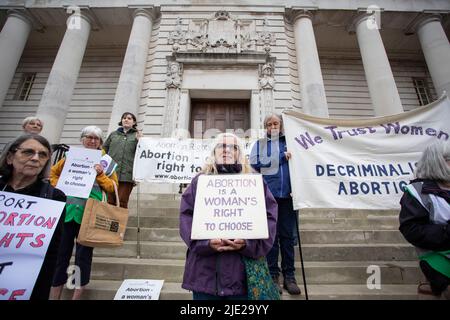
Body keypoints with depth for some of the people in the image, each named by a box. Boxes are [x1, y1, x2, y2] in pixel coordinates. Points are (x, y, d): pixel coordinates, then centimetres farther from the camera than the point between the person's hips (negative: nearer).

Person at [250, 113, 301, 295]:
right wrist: (282, 156, -5)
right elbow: (254, 164, -4)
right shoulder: (259, 144, 11)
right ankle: (273, 275, 16)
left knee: (287, 235, 6)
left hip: (288, 193, 1)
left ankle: (289, 275, 18)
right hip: (268, 194, -1)